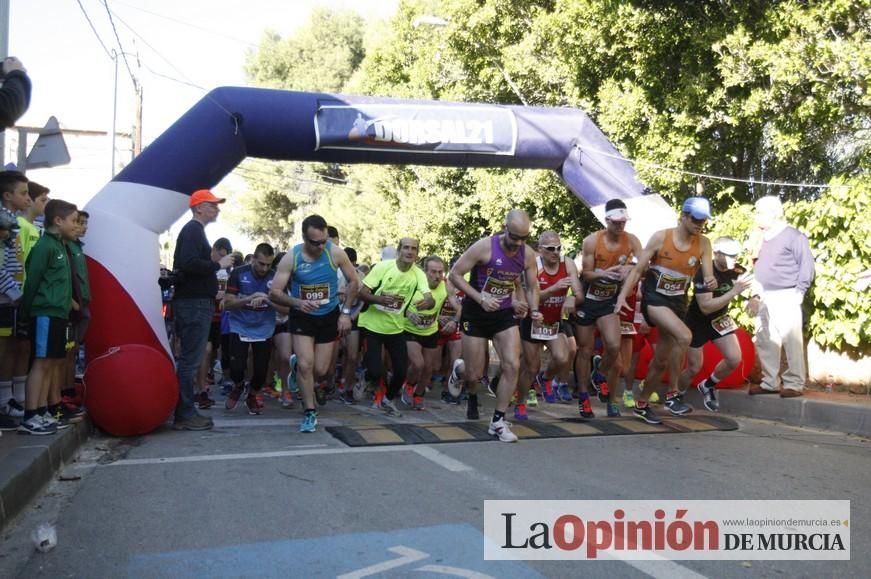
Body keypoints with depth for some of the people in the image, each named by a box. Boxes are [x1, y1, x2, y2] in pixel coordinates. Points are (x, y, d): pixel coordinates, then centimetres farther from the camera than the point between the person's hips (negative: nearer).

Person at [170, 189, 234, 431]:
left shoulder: (194, 230, 20)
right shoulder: (193, 230, -11)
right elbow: (189, 264, -25)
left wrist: (213, 261, 12)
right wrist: (218, 264, -15)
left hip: (194, 302, 11)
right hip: (194, 303, -11)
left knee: (189, 359, 12)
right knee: (190, 360, -8)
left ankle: (185, 412, 18)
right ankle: (185, 415, -5)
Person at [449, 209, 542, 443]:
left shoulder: (528, 254, -6)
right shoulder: (484, 246, -20)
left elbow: (532, 287, 7)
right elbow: (455, 275, -15)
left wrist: (534, 311, -13)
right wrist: (480, 298, -26)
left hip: (505, 314, 4)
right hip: (476, 314, -4)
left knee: (512, 365, -12)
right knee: (475, 375, 0)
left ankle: (498, 421, 2)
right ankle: (460, 370, 40)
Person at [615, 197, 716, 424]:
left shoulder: (703, 244, -3)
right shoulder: (661, 237, -11)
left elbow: (708, 276, -6)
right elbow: (638, 270, -7)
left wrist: (711, 282, -31)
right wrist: (622, 296, -16)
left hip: (678, 302, 5)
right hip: (654, 298, -4)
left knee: (662, 358, 10)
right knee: (685, 336, -29)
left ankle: (641, 404, 29)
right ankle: (672, 394, -18)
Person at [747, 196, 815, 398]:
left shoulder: (793, 236, -6)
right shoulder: (764, 240, 16)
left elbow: (807, 266, -8)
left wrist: (798, 293, -12)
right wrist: (756, 296, 13)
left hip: (785, 297, -8)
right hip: (765, 299, 8)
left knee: (791, 341, -5)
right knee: (765, 342, 9)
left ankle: (794, 384, 2)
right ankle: (769, 383, 17)